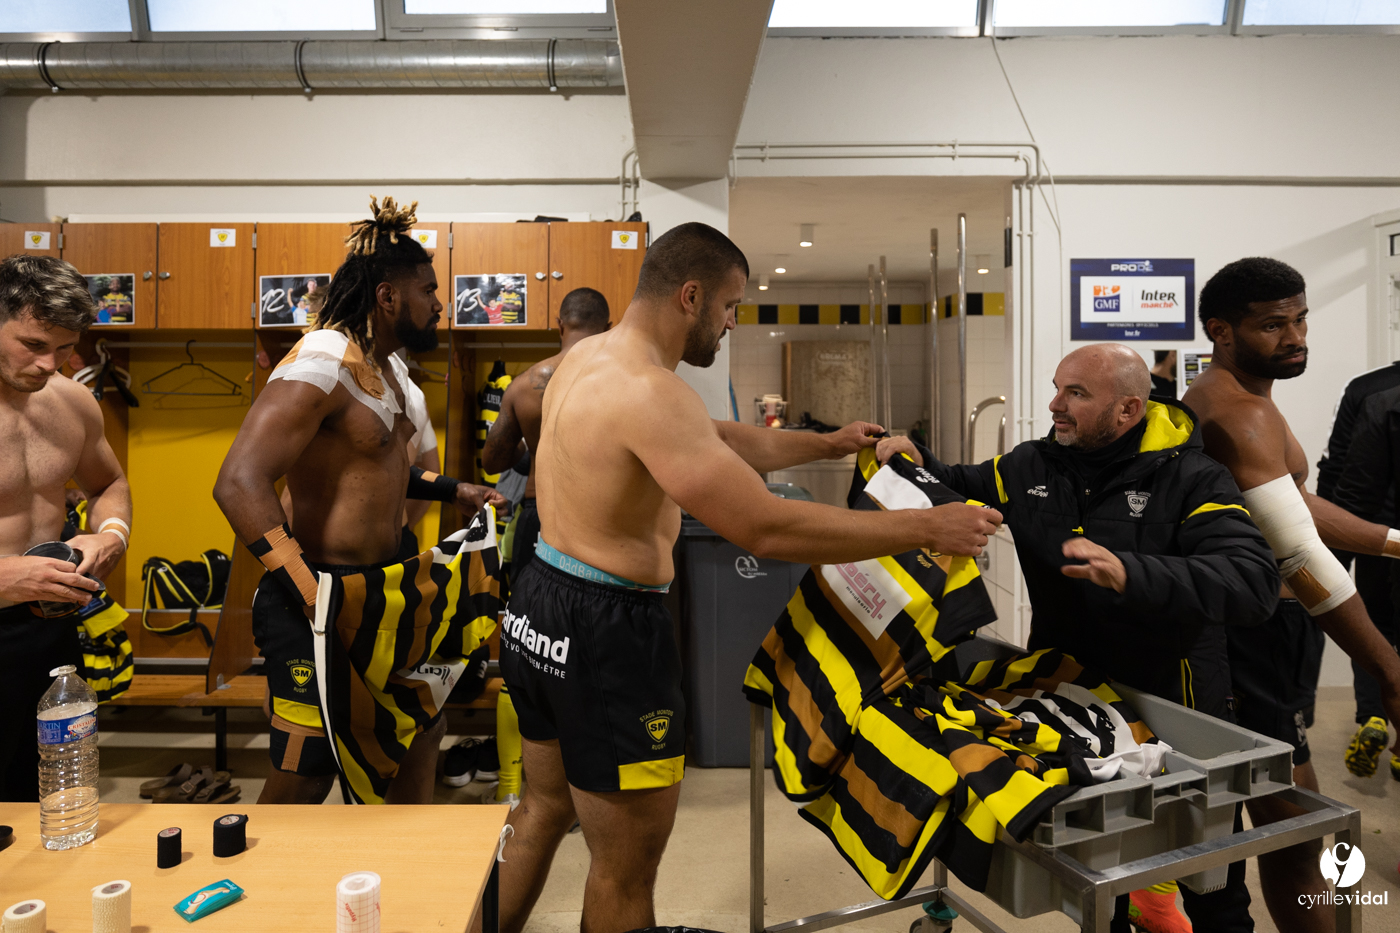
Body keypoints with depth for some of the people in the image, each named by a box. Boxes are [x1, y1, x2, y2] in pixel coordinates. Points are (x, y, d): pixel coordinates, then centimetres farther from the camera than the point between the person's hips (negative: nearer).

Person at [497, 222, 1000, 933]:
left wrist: (826, 444, 21)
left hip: (538, 606, 10)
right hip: (604, 632, -10)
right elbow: (767, 529, -27)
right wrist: (926, 528, -19)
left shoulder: (589, 355, 8)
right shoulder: (648, 391, -24)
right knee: (626, 869, 8)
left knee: (545, 806, 28)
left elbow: (720, 442, 17)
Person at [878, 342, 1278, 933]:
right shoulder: (1032, 467, -1)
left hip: (1172, 704, -3)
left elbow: (1253, 581, -30)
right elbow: (962, 492, 16)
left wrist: (1131, 574, -44)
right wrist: (917, 464, -6)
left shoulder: (1191, 479, -16)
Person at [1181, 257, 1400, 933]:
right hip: (1256, 631, -11)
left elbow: (1294, 503, 21)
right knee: (1295, 833, -3)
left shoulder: (1217, 398, 14)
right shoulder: (1241, 412, -20)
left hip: (1253, 623, 11)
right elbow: (1302, 556, -27)